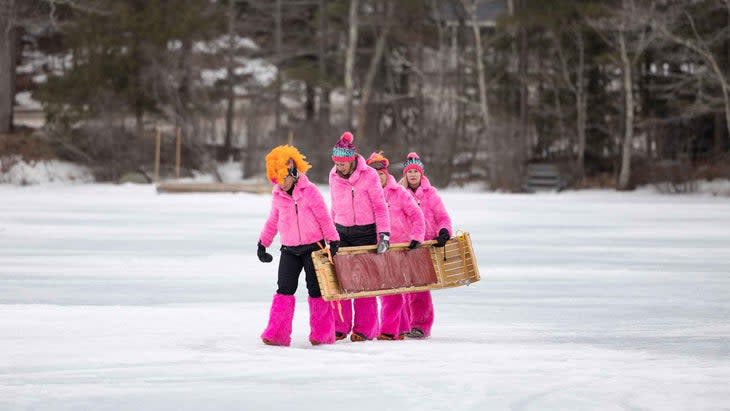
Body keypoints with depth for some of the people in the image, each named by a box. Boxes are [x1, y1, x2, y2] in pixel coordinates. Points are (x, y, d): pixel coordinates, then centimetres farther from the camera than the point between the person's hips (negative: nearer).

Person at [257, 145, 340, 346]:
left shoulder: (309, 190, -11)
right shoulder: (277, 194, 3)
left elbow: (324, 217, -6)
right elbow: (273, 221, 16)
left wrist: (333, 242, -6)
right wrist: (262, 244, 17)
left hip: (313, 246, -4)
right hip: (289, 249, 4)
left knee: (316, 289, 2)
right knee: (285, 289, -5)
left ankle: (322, 333, 11)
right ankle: (277, 334, -6)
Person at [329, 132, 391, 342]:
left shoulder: (369, 175, -11)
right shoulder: (334, 176, 3)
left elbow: (380, 206, -7)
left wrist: (384, 234, -14)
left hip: (365, 232, -4)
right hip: (342, 232, 4)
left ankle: (365, 329, 5)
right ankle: (339, 327, 6)